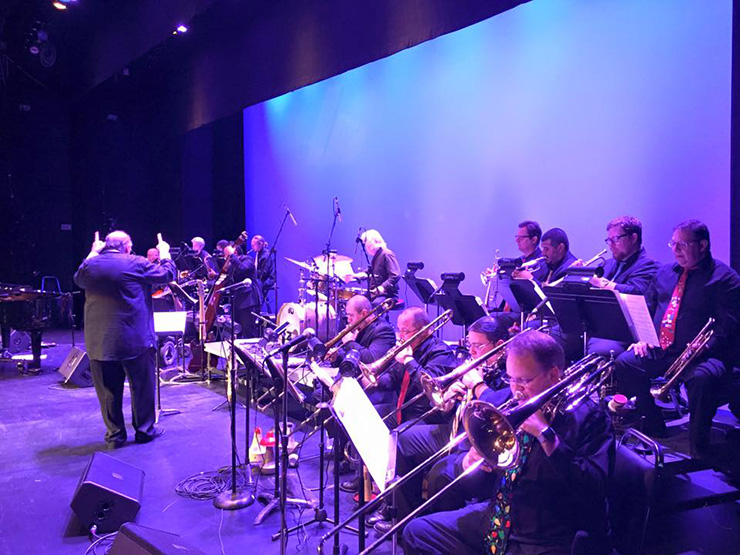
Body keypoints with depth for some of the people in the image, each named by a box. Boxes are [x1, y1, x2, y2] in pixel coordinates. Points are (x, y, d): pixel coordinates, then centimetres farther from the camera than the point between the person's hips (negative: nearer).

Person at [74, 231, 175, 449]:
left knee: (108, 391, 12)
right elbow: (168, 274, 1)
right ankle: (145, 429, 21)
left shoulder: (90, 265, 2)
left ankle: (115, 434, 19)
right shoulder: (136, 264, -9)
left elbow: (78, 279, 25)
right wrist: (164, 253, 18)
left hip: (98, 342, 3)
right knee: (142, 386, 11)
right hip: (136, 340, -3)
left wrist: (93, 253, 30)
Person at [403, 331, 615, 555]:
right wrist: (470, 460, -14)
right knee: (417, 531, 2)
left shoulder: (589, 417, -11)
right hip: (497, 519, 7)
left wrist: (546, 434, -26)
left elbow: (591, 491, -24)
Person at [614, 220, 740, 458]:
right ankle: (654, 429, -1)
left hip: (703, 355, -6)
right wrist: (642, 336, 3)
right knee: (624, 363, -14)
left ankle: (698, 445, -16)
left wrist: (703, 348, -27)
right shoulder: (665, 272, 19)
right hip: (659, 350, 6)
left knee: (704, 377, -36)